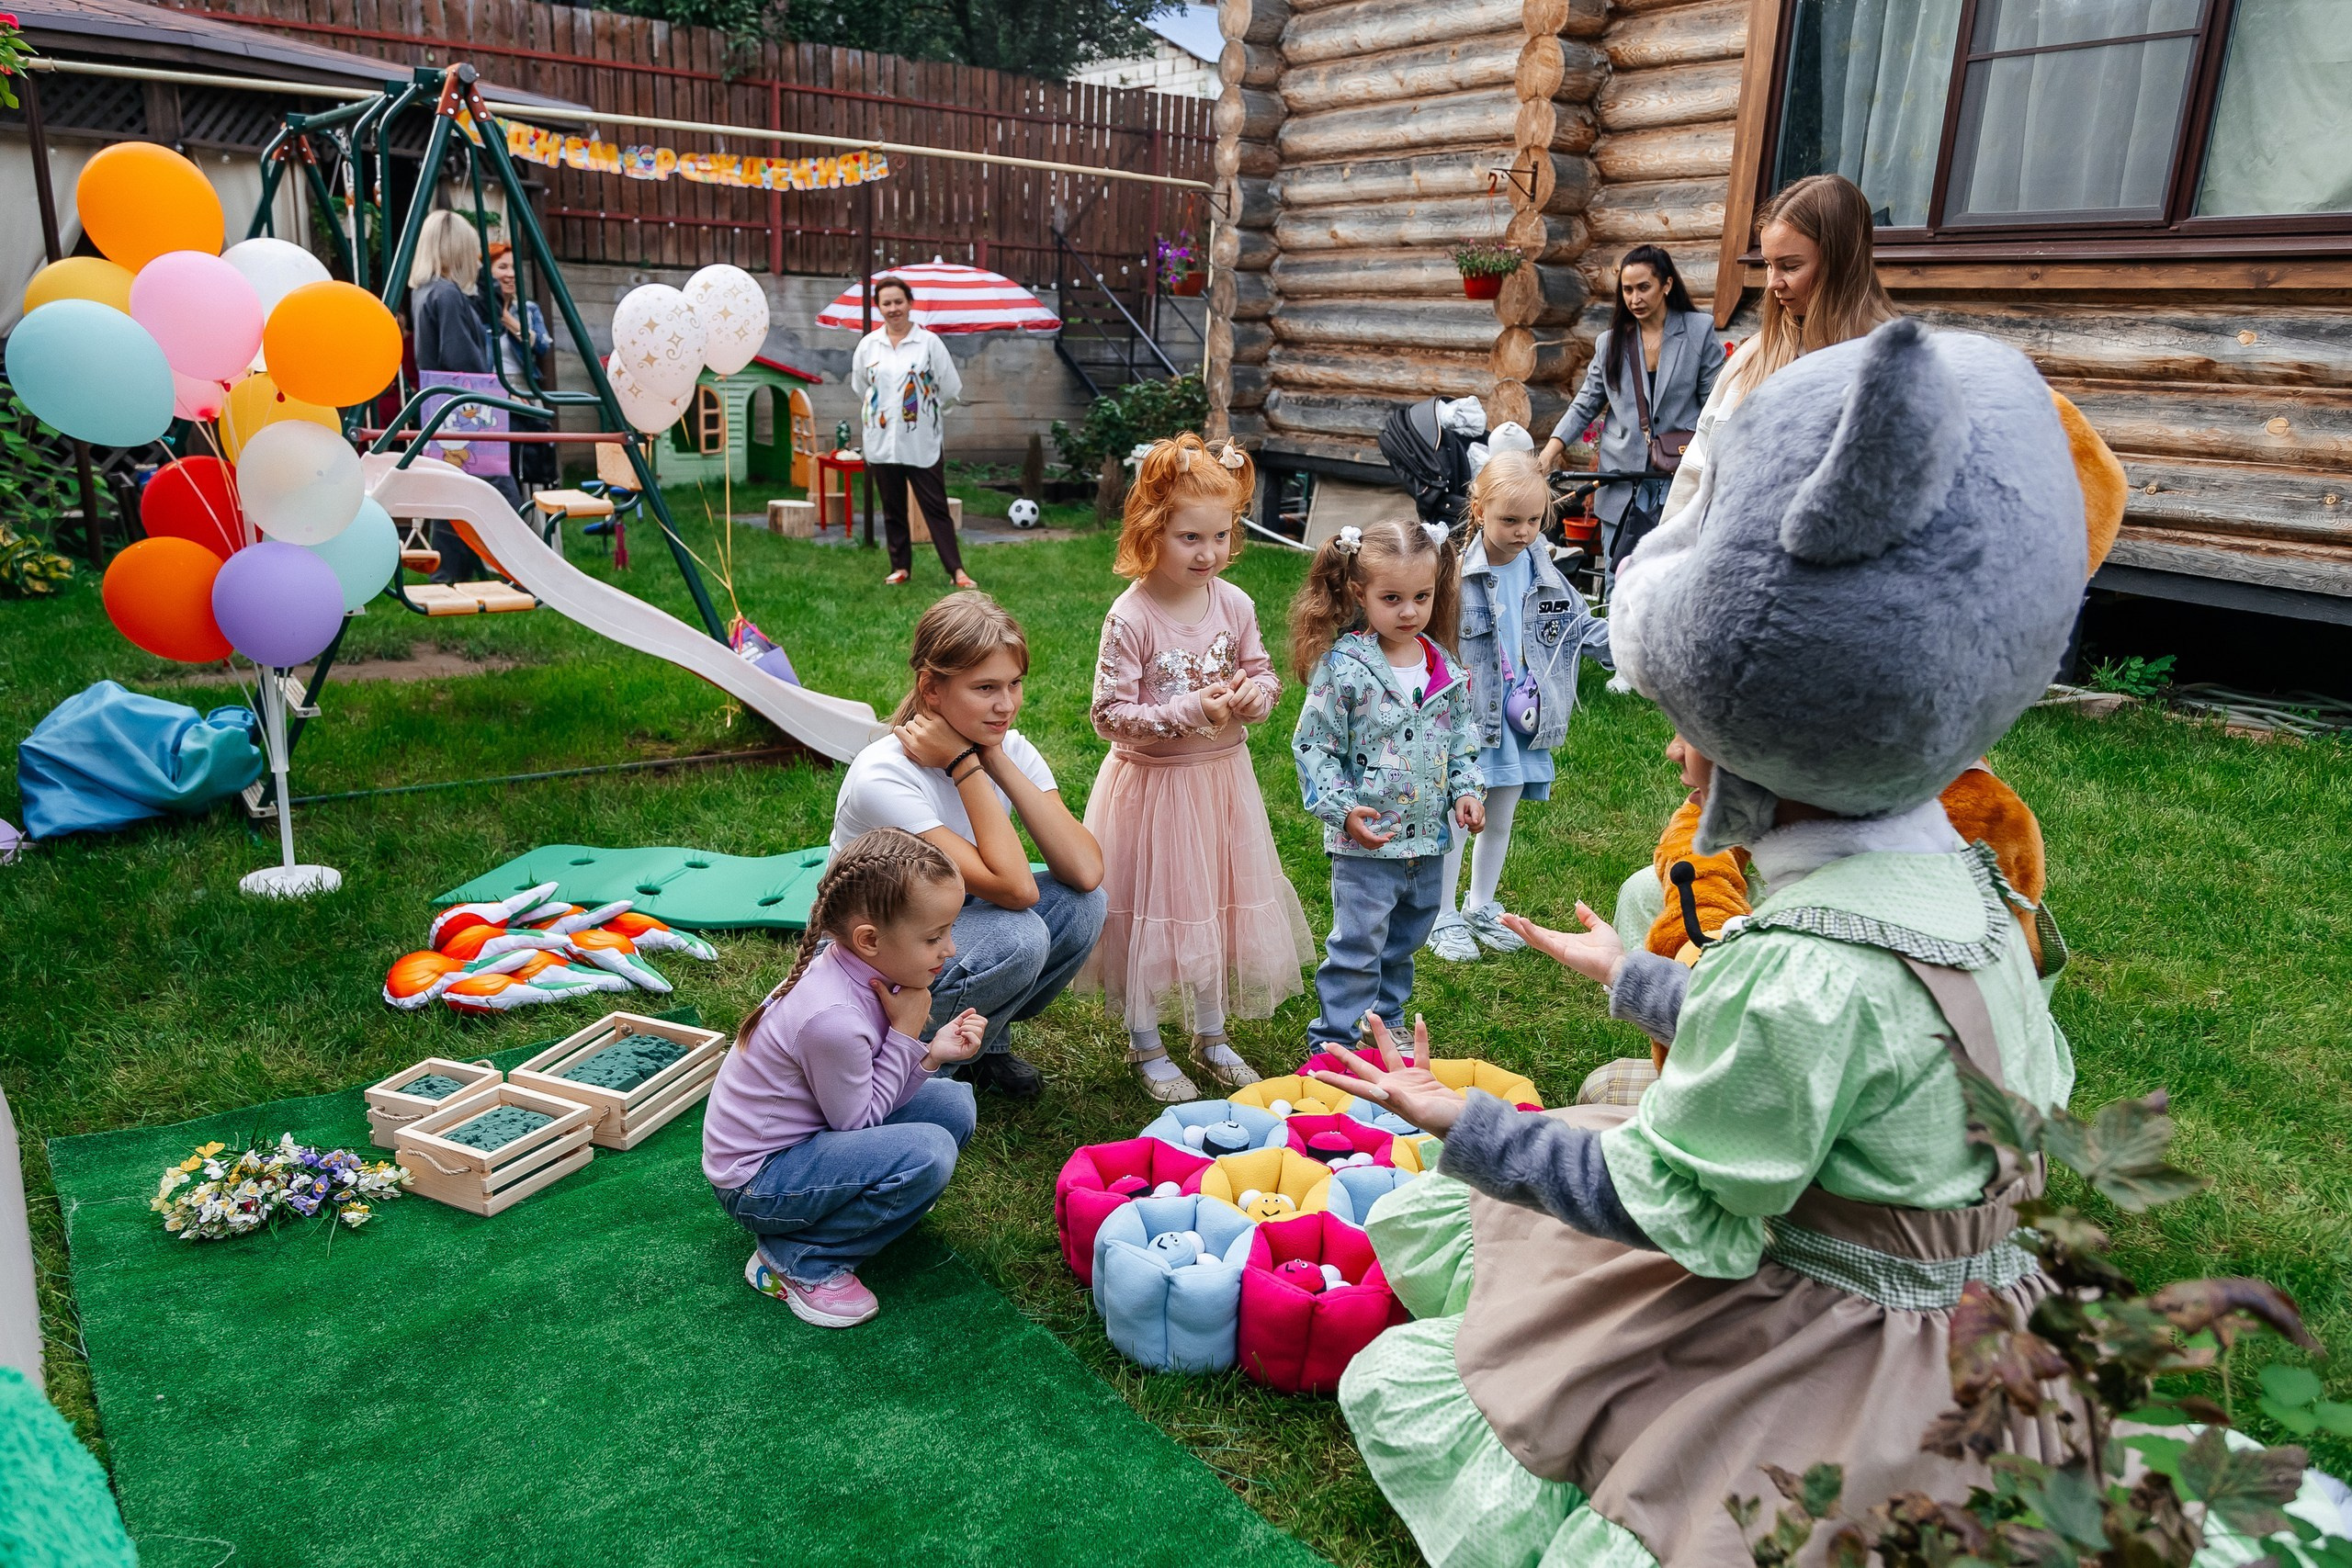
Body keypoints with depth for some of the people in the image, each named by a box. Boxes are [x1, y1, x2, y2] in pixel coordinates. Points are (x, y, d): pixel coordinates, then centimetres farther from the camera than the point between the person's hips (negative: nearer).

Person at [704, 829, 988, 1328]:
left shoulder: (862, 969, -6)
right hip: (754, 1182, -9)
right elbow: (861, 1120, -17)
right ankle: (800, 1259, -9)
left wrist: (930, 1054, -14)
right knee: (927, 1152, -26)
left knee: (953, 1103, 1)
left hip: (814, 1132, 9)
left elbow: (872, 1095, 2)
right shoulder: (833, 1018, -32)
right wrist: (906, 1034, -18)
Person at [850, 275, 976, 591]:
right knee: (892, 509, 10)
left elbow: (949, 389, 1)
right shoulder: (867, 344, 5)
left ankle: (956, 570, -3)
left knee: (936, 508, -3)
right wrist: (879, 413, 13)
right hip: (881, 441, 3)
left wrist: (927, 413, 7)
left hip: (923, 442, -3)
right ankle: (900, 567, 19)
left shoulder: (929, 342, -3)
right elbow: (860, 390, 16)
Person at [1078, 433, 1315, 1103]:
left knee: (1221, 904, 16)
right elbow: (1110, 714, -20)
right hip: (1152, 785, -5)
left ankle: (1211, 1035, 37)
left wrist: (1255, 695, -16)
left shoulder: (1234, 604, -3)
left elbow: (1263, 673, 8)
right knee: (1151, 911, 7)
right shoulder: (1130, 619, -19)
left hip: (1221, 778, 5)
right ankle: (1146, 1048, 27)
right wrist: (1192, 710, -28)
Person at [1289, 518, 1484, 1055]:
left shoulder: (1444, 668, 3)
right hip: (1366, 841, -6)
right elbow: (1312, 744, -11)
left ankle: (1385, 1024, 40)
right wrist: (1343, 809, -19)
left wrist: (1466, 790, 1)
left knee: (1404, 942, 21)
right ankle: (1333, 1045, 12)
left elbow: (1461, 738, 15)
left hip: (1429, 836, 6)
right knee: (1357, 948, -1)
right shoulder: (1343, 666, -14)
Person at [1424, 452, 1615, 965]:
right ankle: (1444, 917, 24)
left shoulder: (1544, 575, 0)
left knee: (1501, 821, 19)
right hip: (1464, 723, -5)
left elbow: (1584, 629, 8)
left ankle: (1482, 907, 38)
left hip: (1520, 723, 6)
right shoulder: (1455, 572, -17)